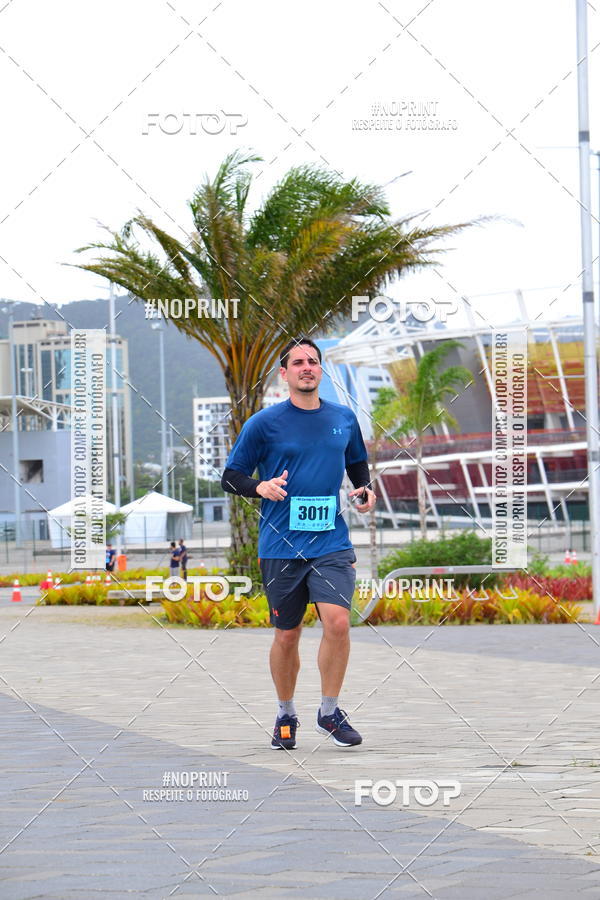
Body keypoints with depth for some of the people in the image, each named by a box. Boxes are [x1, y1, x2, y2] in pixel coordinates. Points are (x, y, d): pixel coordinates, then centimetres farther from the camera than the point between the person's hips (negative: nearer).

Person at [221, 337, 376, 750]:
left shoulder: (344, 418, 9)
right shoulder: (265, 422, -1)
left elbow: (358, 463, 26)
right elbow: (230, 476, 2)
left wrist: (365, 489, 5)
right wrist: (260, 487, -18)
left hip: (331, 542, 1)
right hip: (281, 544, -1)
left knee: (338, 620, -16)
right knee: (287, 635, 5)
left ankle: (330, 711, 0)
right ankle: (286, 716, 25)